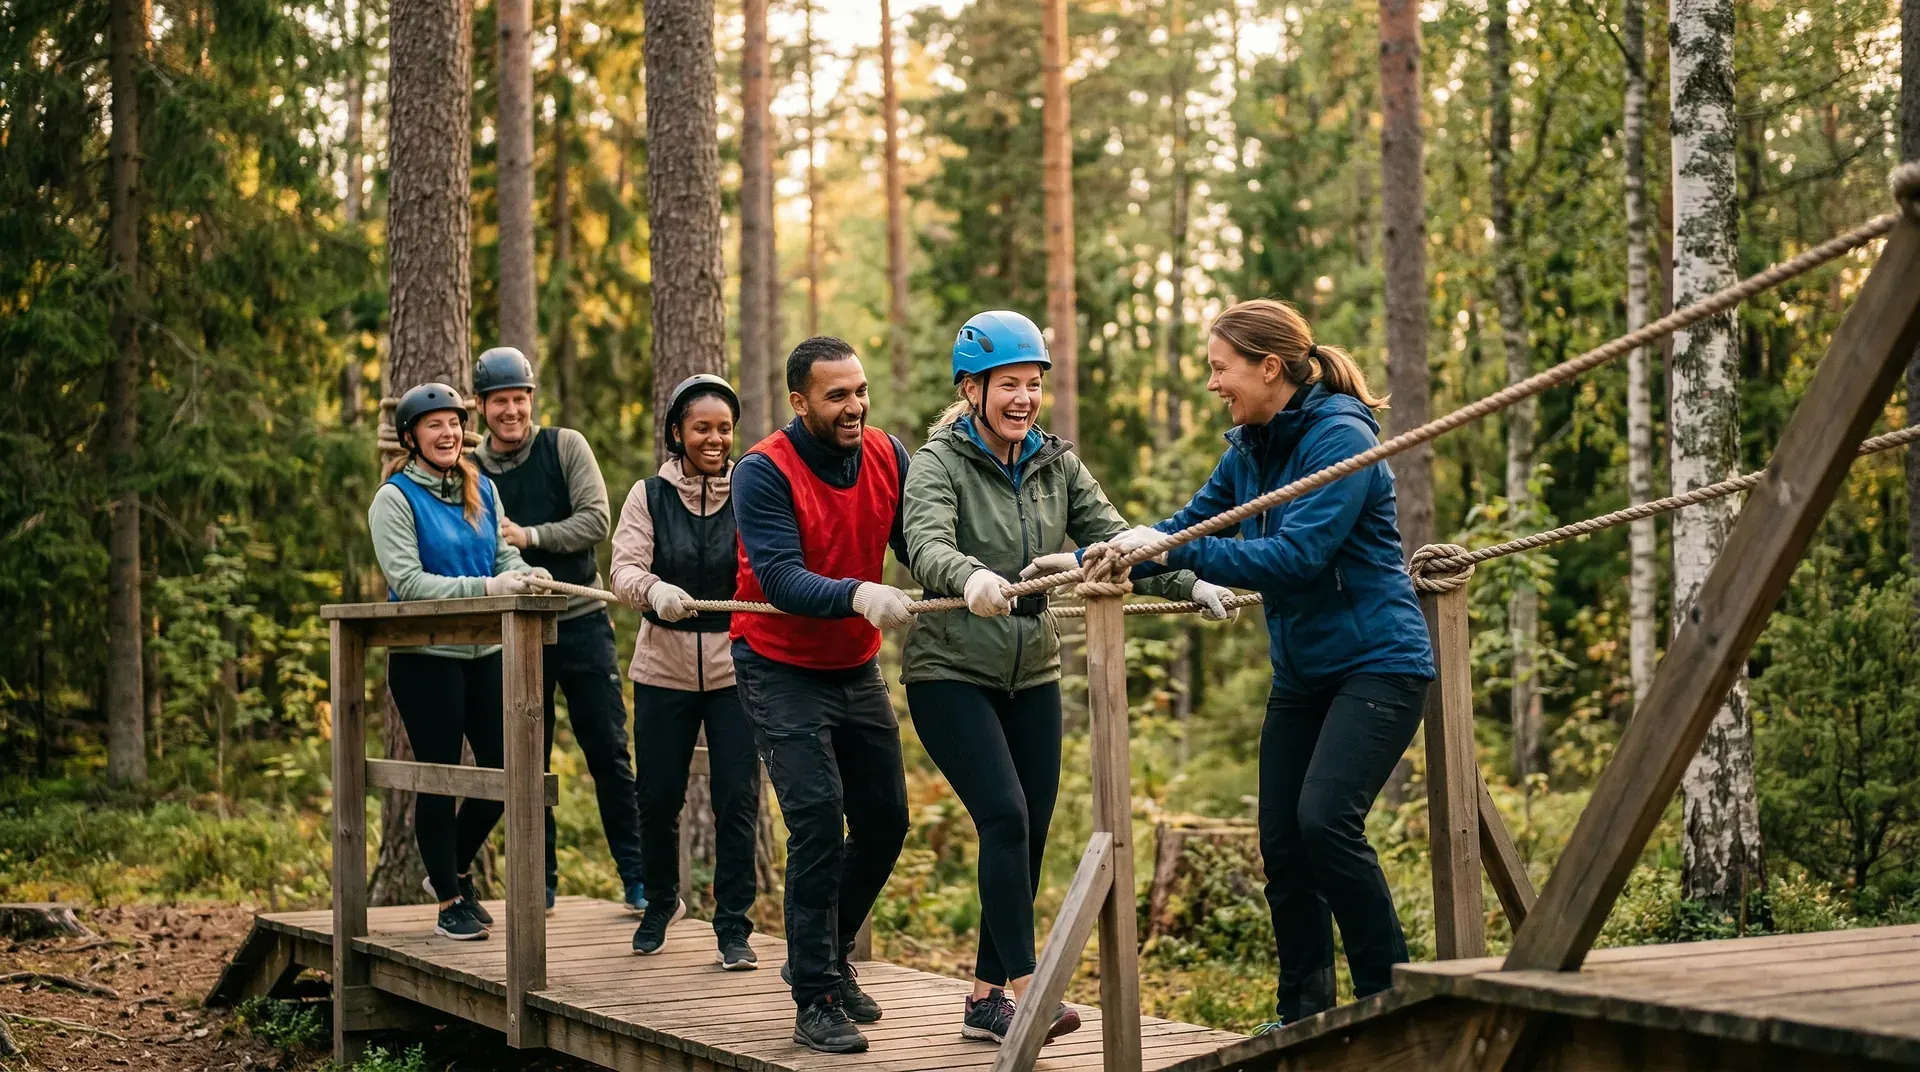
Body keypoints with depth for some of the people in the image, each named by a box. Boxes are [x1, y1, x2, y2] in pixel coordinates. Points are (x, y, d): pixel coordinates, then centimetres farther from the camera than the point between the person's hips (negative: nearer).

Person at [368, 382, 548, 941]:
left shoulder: (482, 490, 11)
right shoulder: (396, 498, -7)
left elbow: (504, 553, 10)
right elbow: (407, 581, -16)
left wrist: (527, 575, -15)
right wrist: (485, 587, -25)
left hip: (485, 651, 6)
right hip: (425, 657, -6)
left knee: (502, 769, 7)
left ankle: (455, 870, 30)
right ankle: (449, 901, 14)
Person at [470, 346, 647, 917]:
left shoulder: (566, 447, 1)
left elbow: (595, 519, -9)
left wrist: (531, 536, -18)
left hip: (581, 620, -2)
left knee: (608, 751, -2)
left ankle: (637, 879, 3)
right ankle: (540, 884, 17)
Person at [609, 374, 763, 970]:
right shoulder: (649, 496, 4)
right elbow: (625, 570, -6)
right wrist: (654, 590, -28)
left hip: (736, 668, -1)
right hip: (664, 668, 1)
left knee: (738, 800, -5)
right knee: (658, 798, 8)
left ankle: (734, 929, 7)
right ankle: (660, 903, 33)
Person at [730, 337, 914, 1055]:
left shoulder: (887, 457, -4)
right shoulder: (764, 472, -20)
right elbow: (781, 579, -31)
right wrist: (859, 595, -47)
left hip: (857, 667, 6)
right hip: (781, 668, -6)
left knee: (884, 823, 8)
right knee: (819, 818, -16)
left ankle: (830, 954, 31)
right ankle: (815, 1001, -9)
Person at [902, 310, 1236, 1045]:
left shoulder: (1056, 465, 6)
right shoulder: (940, 461, -11)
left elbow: (1115, 540, 1)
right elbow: (926, 545, -28)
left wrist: (1190, 585, -14)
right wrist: (970, 577, -50)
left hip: (1031, 674, 6)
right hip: (950, 673, -6)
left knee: (1030, 836, 5)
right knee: (1006, 818, -17)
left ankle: (985, 999, 15)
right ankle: (1023, 992, -15)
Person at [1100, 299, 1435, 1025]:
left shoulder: (1340, 437, -17)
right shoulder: (1249, 449, 9)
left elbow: (1298, 555, -26)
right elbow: (1186, 527, 12)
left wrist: (1177, 552, -28)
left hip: (1376, 664, -8)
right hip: (1302, 672, 9)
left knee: (1326, 818, -23)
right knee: (1282, 843, 5)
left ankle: (1388, 999, -10)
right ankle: (1302, 1018, 17)